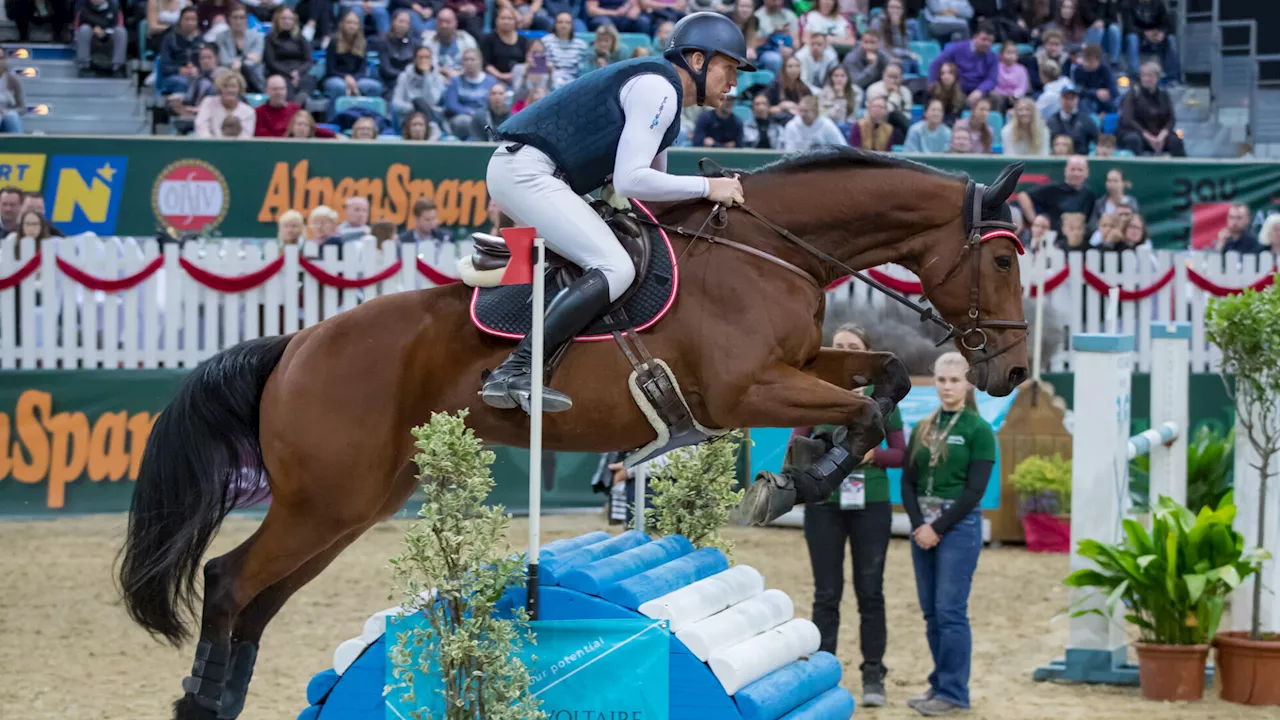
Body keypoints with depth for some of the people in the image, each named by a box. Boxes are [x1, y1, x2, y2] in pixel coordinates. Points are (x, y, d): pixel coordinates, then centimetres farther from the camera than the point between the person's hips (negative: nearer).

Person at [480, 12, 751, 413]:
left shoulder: (661, 92, 21)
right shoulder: (657, 89, -12)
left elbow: (654, 187, 25)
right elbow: (629, 181, -20)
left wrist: (721, 193, 12)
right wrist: (706, 187, -13)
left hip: (520, 170, 11)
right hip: (527, 171, -11)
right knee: (615, 270, -19)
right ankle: (513, 373, -27)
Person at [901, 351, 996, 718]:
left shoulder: (978, 430, -4)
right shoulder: (922, 429, 12)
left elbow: (975, 489, -9)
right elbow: (908, 481, 10)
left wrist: (938, 528, -13)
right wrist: (918, 525, -6)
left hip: (959, 525, -5)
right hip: (922, 526, 5)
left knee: (950, 610, -7)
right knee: (931, 612, 8)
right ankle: (940, 684, 16)